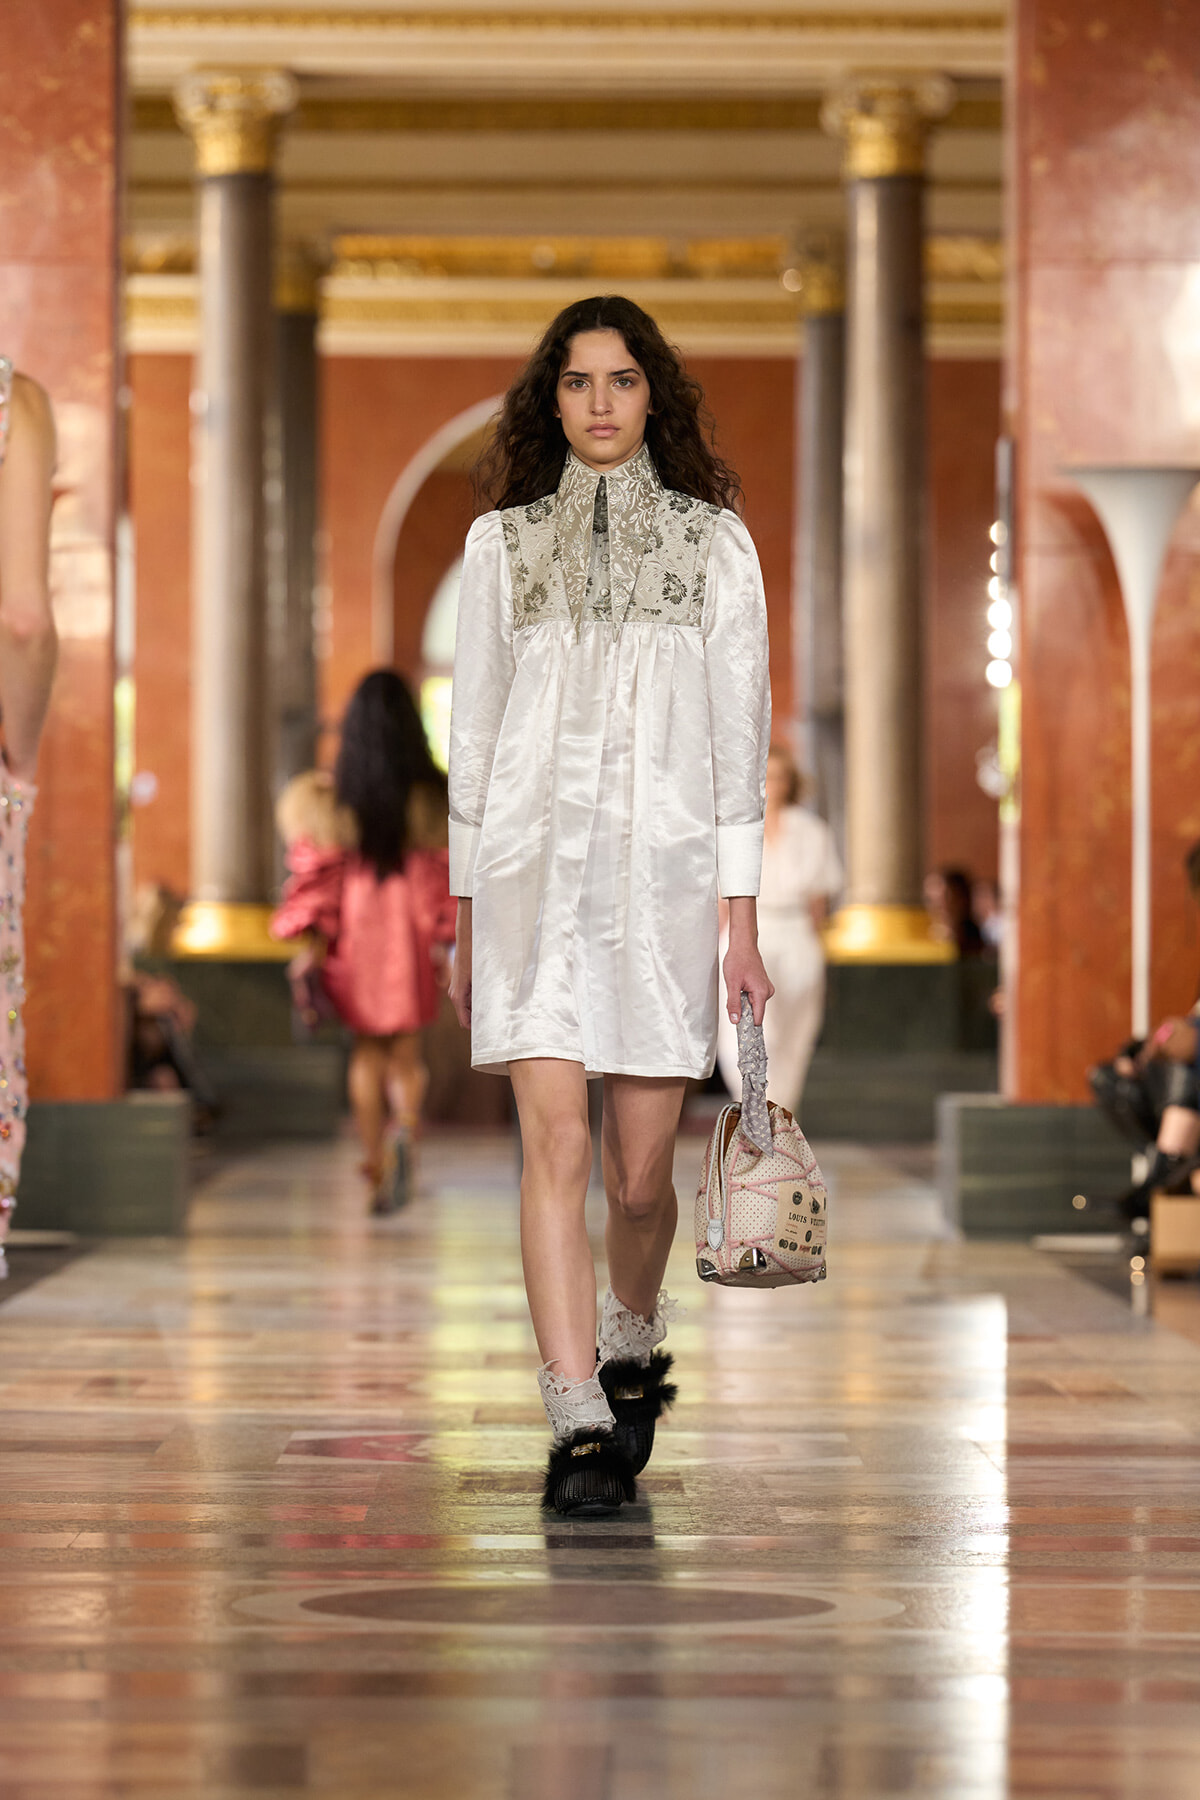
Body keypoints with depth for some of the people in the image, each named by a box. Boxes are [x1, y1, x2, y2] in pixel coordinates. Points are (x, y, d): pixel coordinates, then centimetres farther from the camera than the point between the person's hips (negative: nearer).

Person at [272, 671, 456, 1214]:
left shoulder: (329, 797, -4)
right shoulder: (433, 794, -4)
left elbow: (318, 870, -6)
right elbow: (448, 871, -4)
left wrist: (313, 942, -4)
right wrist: (448, 944, 0)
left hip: (353, 926, 0)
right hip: (410, 930, 0)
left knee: (368, 1050, 11)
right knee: (405, 1047, 9)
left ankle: (375, 1172, 6)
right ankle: (405, 1128, -22)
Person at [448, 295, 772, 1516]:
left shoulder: (714, 541, 7)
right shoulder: (502, 543, 10)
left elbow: (738, 732, 5)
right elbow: (472, 730, 13)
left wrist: (741, 922, -2)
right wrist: (463, 915, 10)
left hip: (664, 868, 0)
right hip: (533, 867, 0)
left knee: (640, 1172, 3)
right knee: (556, 1141, -13)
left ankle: (632, 1346, 34)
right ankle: (579, 1430, -14)